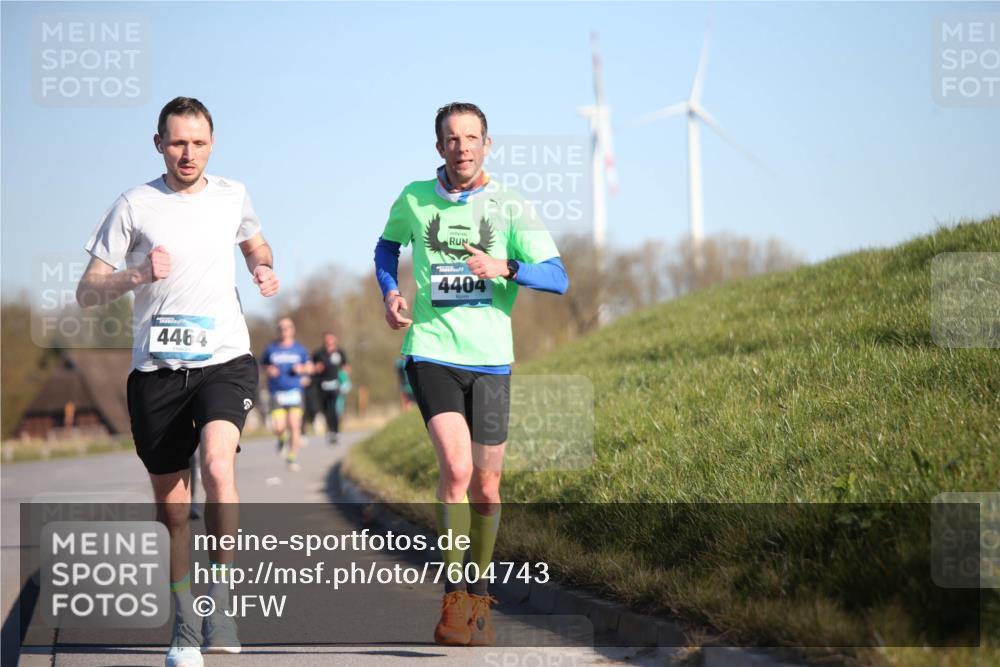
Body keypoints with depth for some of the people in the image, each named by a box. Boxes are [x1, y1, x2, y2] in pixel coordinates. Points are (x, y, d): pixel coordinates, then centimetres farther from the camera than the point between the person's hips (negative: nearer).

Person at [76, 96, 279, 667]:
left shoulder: (233, 195, 9)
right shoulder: (133, 207, 1)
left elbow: (255, 243, 32)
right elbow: (88, 292, 0)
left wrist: (265, 270, 9)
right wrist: (137, 275, -19)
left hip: (225, 360, 0)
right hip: (157, 368, 0)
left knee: (217, 464, -28)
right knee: (172, 509, 5)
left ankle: (221, 597, -15)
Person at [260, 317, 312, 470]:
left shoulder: (300, 348, 8)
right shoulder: (271, 348, 7)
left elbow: (310, 367, 16)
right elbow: (262, 365, 18)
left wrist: (302, 369, -5)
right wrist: (268, 370, -3)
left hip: (296, 390, 0)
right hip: (277, 392, 0)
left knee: (294, 425, -9)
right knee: (278, 427, -12)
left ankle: (292, 457, 4)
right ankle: (282, 440, 24)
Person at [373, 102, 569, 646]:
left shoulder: (510, 209, 0)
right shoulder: (413, 200, 5)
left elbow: (558, 278, -5)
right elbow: (387, 245, 26)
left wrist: (505, 267, -22)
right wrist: (390, 291, 7)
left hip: (490, 358, 1)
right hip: (430, 351, -1)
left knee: (486, 487, 6)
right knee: (455, 466, -21)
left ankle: (477, 598, 26)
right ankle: (453, 595, -11)